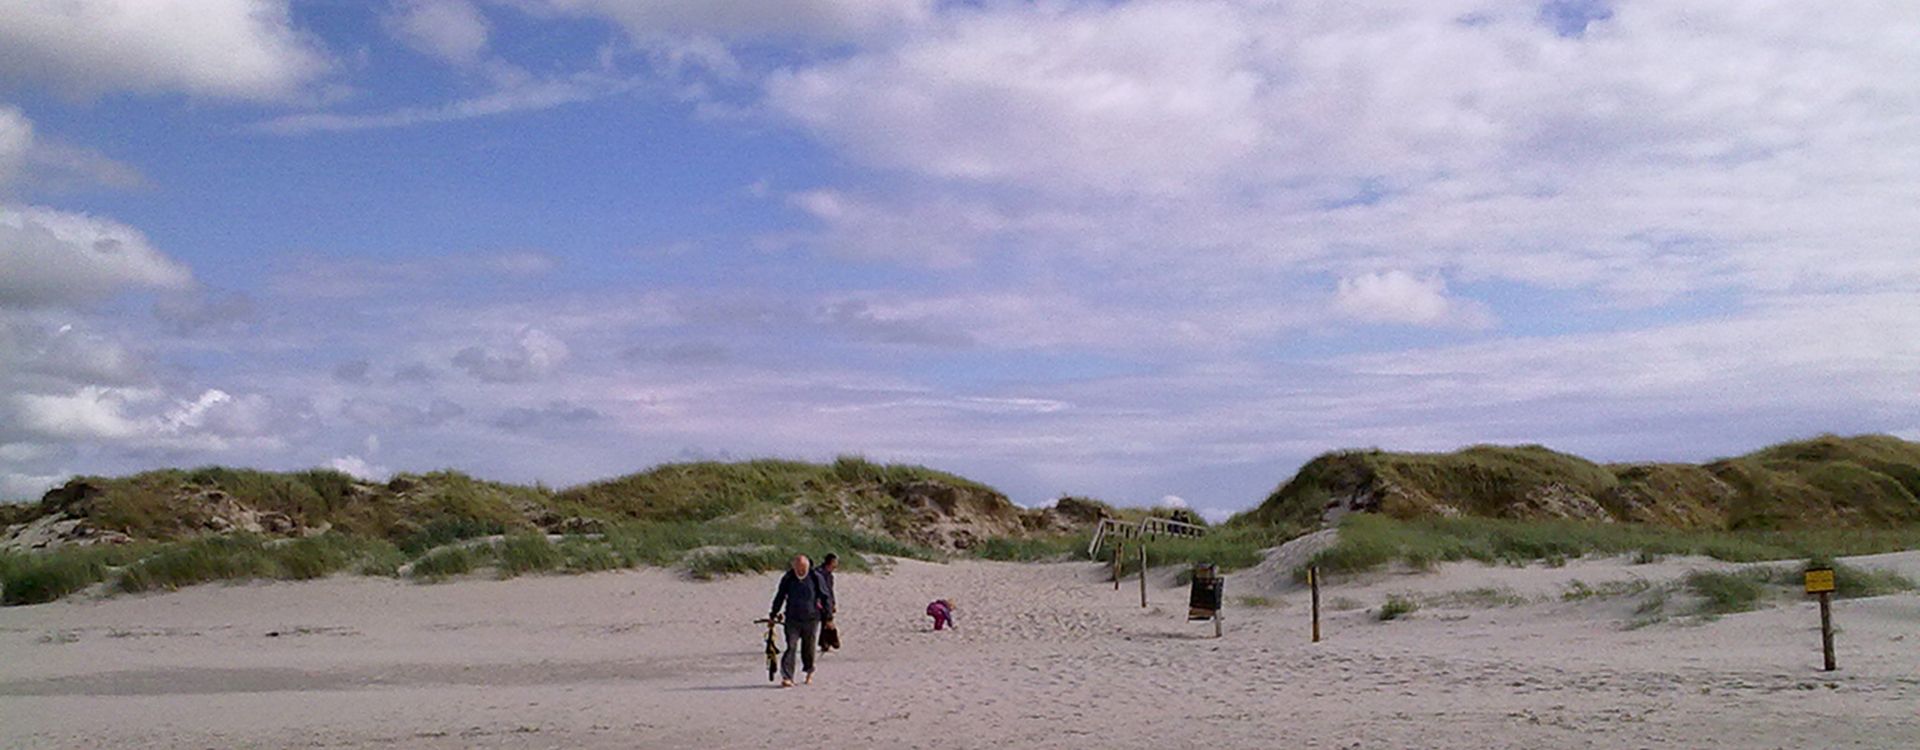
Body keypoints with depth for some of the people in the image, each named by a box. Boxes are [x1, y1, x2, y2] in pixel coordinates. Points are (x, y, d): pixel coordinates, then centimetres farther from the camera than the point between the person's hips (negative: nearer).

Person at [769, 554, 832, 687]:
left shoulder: (816, 577, -4)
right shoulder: (787, 579, 0)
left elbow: (825, 596, 3)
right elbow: (780, 597, 12)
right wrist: (773, 614, 16)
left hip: (811, 619, 0)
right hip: (792, 619, 0)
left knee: (808, 648, 8)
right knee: (791, 647, -9)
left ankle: (809, 672, 31)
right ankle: (787, 677, -12)